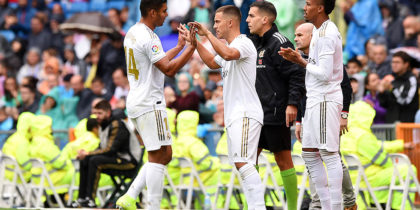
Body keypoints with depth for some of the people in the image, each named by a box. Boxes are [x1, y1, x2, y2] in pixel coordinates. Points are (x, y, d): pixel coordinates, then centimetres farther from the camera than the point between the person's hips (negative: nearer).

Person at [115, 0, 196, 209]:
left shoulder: (132, 33, 15)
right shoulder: (148, 37, -16)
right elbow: (168, 69, -21)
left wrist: (179, 47, 27)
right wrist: (191, 47, -18)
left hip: (136, 103, 10)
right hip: (149, 105, -10)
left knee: (164, 155, 13)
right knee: (158, 157, -7)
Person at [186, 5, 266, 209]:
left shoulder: (243, 43, -10)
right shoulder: (231, 47, 22)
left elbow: (228, 54, -32)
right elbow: (213, 62, 38)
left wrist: (207, 33, -23)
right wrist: (195, 42, 27)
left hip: (245, 115, -11)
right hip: (235, 116, 11)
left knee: (243, 163, -20)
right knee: (242, 164, 8)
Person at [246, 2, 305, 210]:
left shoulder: (278, 43, -12)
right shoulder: (255, 43, 15)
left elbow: (297, 74, -16)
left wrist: (292, 103, -21)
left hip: (276, 115, -9)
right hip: (257, 114, 9)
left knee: (283, 160, -3)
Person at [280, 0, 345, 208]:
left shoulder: (326, 35, -17)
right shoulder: (319, 31, 14)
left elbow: (324, 74, -21)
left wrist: (302, 62, -8)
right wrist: (297, 58, 8)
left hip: (325, 101, -10)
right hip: (315, 99, 10)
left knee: (329, 154, -9)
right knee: (309, 154, 12)